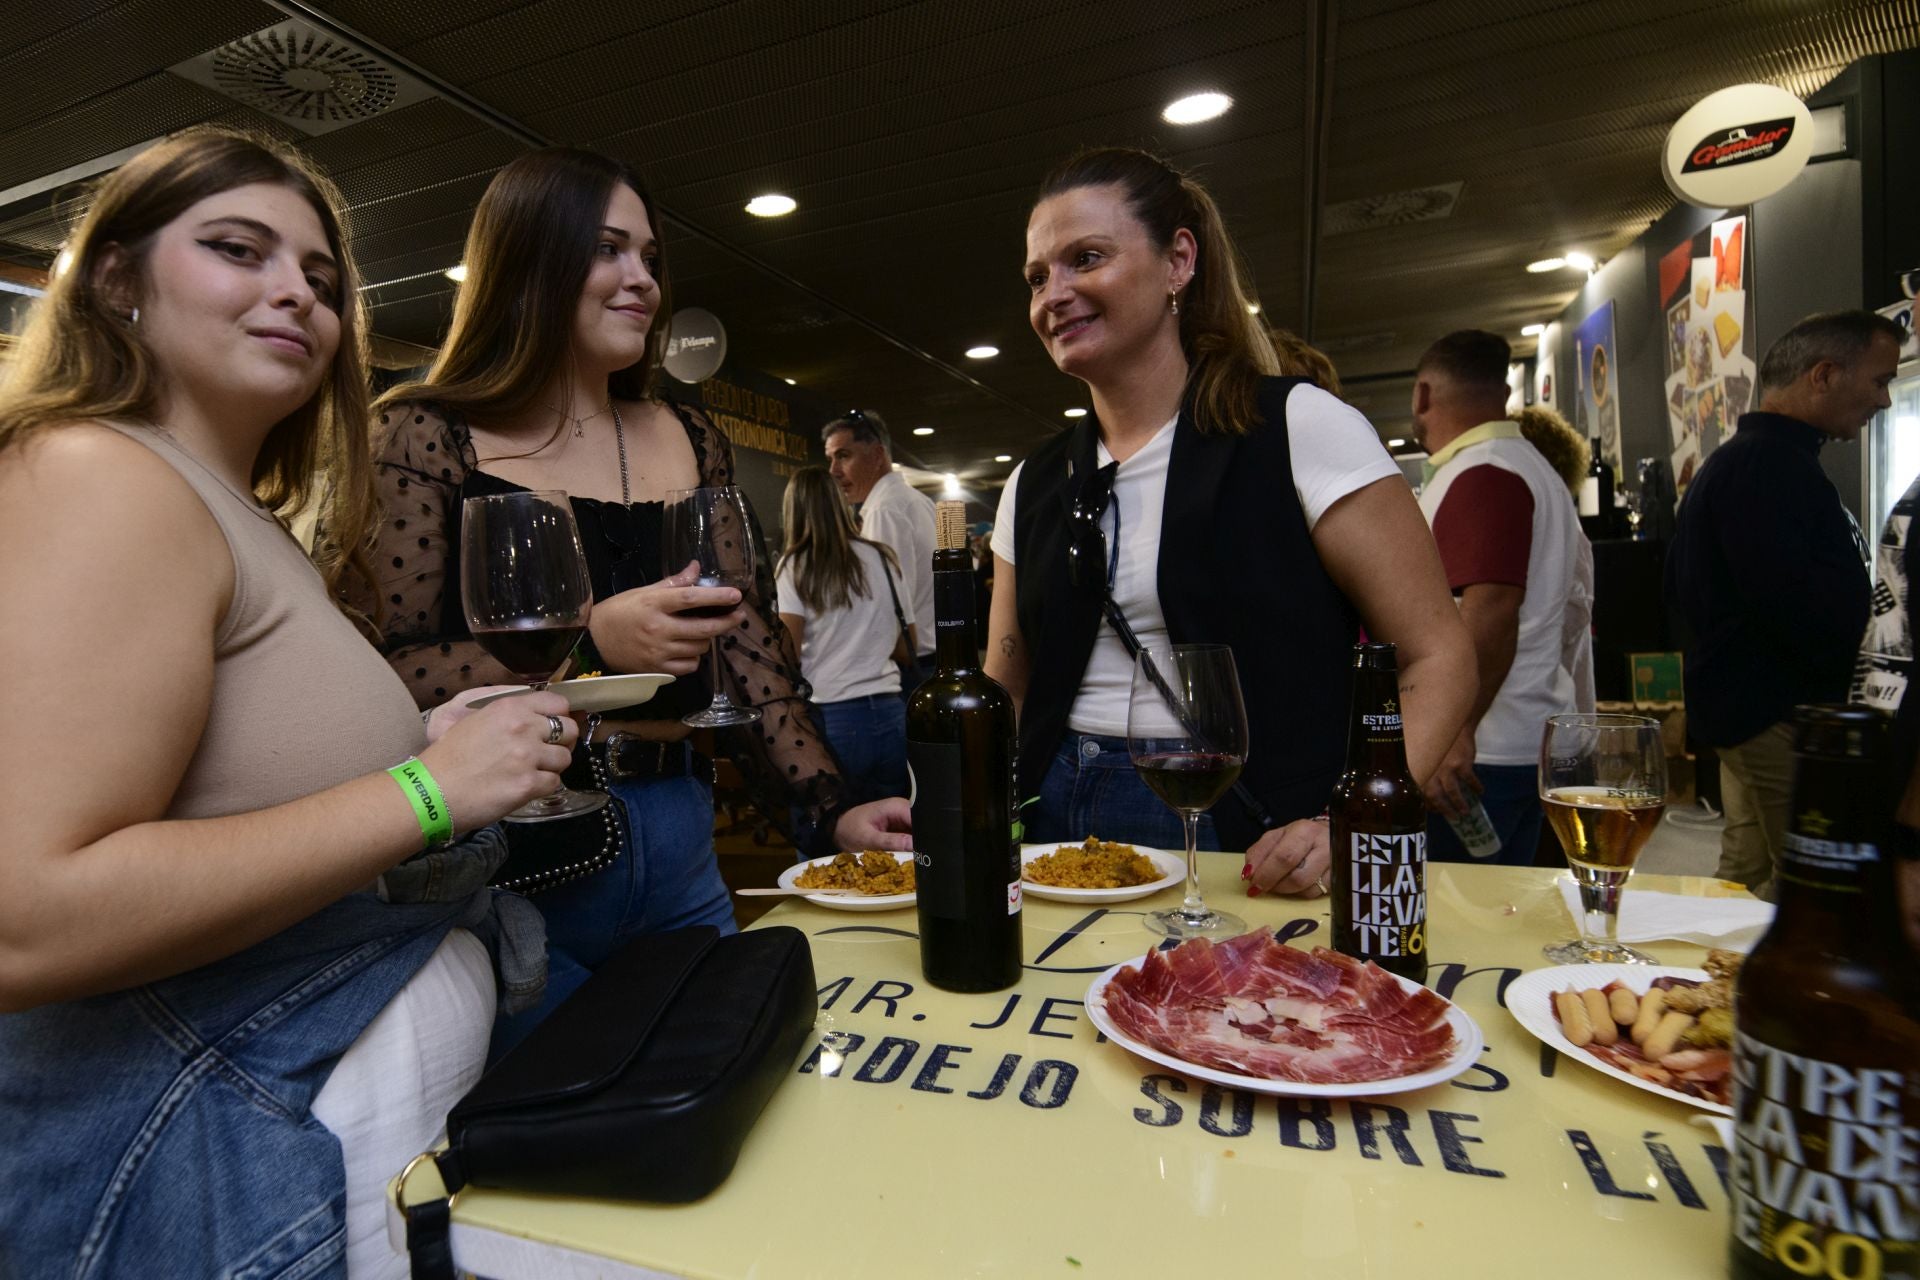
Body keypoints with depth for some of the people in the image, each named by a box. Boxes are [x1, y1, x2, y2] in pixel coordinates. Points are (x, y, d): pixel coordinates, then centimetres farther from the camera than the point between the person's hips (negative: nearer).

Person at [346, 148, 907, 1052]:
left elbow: (750, 652, 6)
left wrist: (831, 814, -3)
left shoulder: (692, 445, 9)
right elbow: (381, 678, -12)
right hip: (505, 855, -4)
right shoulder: (428, 437, -4)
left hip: (676, 849, 5)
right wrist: (589, 643, -22)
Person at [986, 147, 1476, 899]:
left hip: (1253, 846, -4)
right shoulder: (1033, 485, 9)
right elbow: (1004, 695, 12)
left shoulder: (1300, 427, -4)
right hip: (1058, 825, 4)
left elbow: (1436, 656, -6)